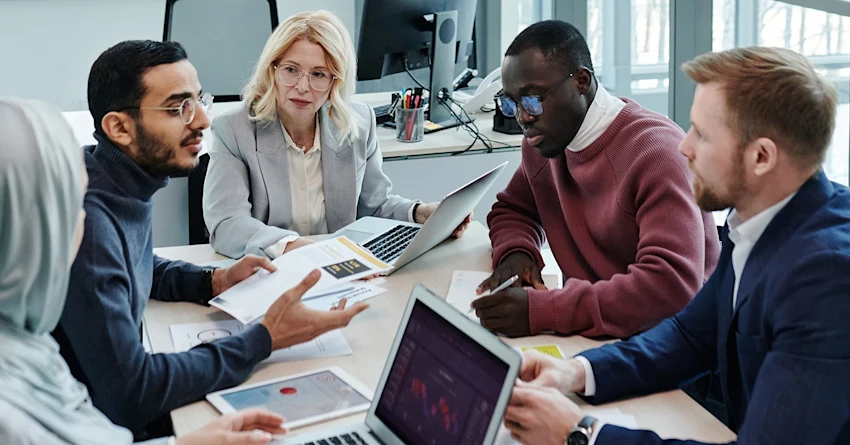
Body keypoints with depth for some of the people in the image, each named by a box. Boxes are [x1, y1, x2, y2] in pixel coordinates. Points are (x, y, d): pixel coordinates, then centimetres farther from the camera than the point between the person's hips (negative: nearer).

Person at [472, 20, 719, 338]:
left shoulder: (657, 151, -21)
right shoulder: (542, 140, 3)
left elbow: (672, 285, -31)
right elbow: (512, 211, 20)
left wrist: (541, 310, -36)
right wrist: (516, 251, -5)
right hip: (590, 331, 7)